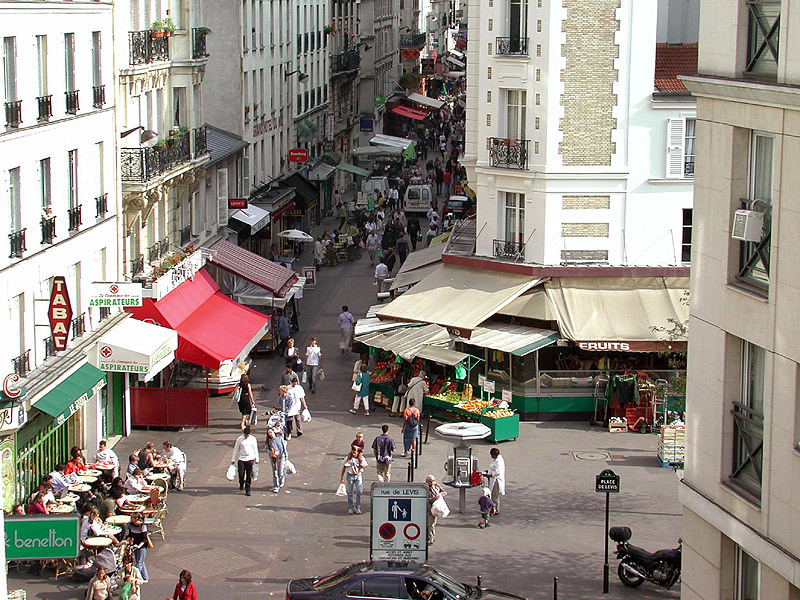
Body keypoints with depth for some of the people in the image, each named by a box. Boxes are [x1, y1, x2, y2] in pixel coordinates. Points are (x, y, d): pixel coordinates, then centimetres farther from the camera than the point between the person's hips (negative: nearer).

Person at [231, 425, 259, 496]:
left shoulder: (253, 439, 2)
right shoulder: (239, 439, 1)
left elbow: (255, 449, 10)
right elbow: (236, 449, 7)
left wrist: (256, 459, 11)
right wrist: (233, 459, 8)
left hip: (250, 459, 0)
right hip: (241, 459, 0)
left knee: (249, 475, -2)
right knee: (241, 474, -2)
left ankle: (247, 490, 5)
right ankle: (241, 484, 30)